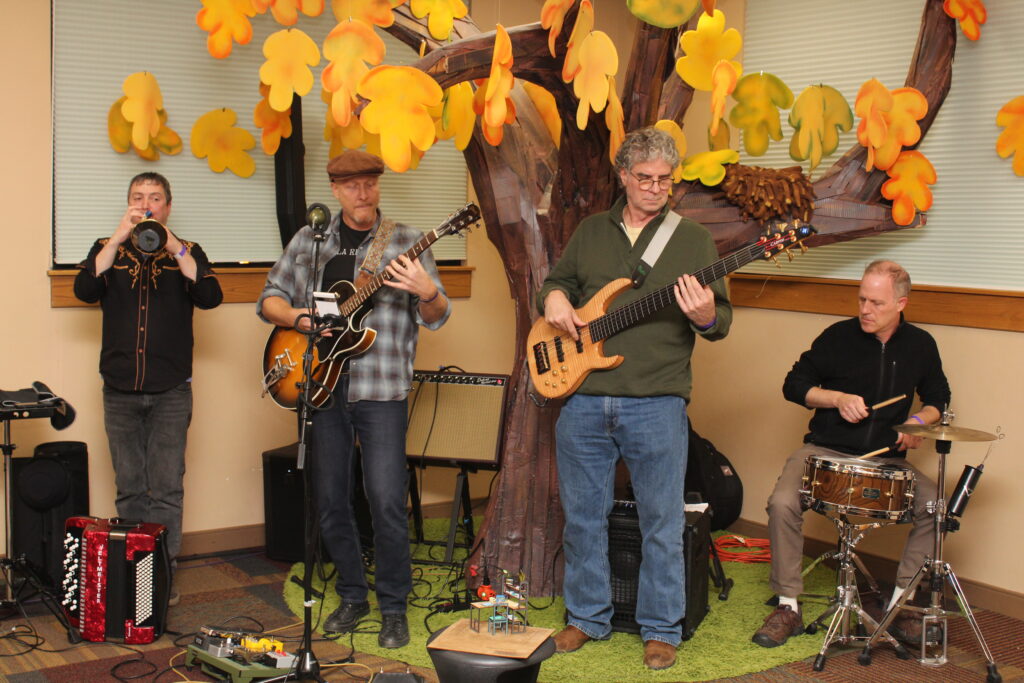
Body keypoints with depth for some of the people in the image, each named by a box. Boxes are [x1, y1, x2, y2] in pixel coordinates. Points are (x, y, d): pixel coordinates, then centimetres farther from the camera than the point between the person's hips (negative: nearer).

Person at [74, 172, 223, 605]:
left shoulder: (188, 253, 8)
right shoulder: (107, 250, 11)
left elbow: (210, 297, -11)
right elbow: (85, 290, -8)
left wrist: (174, 248, -18)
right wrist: (119, 238, -14)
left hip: (170, 391, -1)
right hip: (120, 391, 2)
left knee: (166, 489, -3)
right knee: (129, 489, 7)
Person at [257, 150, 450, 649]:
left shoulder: (404, 242, 0)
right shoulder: (308, 240, 10)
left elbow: (437, 318, -5)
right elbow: (270, 299, 11)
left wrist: (427, 293, -28)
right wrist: (303, 319, -9)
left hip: (380, 389, -3)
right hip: (320, 385, 4)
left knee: (387, 502, -7)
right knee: (330, 501, 10)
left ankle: (394, 607, 8)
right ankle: (352, 597, 27)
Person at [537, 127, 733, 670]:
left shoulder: (693, 239, 3)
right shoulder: (591, 232, 13)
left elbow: (722, 318, 1)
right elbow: (556, 280, 23)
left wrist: (706, 317, -22)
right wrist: (553, 298, 0)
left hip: (656, 404, -3)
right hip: (582, 401, 3)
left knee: (662, 523, 3)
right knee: (582, 517, 12)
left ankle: (661, 629, 18)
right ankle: (587, 618, 28)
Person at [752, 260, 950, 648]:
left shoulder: (920, 345, 5)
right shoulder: (839, 336, -3)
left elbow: (938, 398, 18)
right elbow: (794, 385, 2)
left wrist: (918, 421, -3)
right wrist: (838, 398, -13)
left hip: (886, 457, 2)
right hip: (825, 450, -2)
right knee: (782, 503, -28)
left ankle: (900, 604, -5)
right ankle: (789, 608, -12)